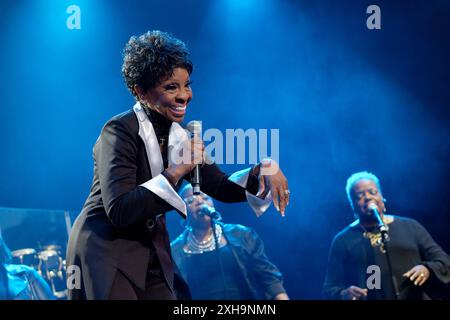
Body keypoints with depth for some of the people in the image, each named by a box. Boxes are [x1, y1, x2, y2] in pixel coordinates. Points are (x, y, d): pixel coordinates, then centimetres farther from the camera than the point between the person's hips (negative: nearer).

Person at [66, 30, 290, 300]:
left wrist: (265, 170, -12)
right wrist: (175, 172, -28)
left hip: (153, 257, 7)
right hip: (106, 253, -7)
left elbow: (222, 188, 6)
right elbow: (119, 211, -26)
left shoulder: (178, 135, 4)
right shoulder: (120, 131, -17)